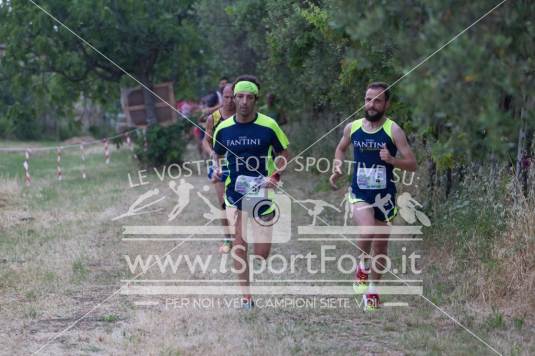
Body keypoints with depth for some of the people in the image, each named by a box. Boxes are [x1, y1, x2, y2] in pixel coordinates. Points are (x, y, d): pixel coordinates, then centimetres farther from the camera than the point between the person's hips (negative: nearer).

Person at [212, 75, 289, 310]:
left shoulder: (268, 126, -7)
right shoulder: (223, 128, 0)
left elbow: (283, 154, 3)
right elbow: (217, 154, 15)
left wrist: (274, 177, -11)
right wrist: (217, 168, -6)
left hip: (262, 193, -1)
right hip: (234, 193, 2)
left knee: (262, 254, -2)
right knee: (239, 244, -1)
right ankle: (246, 295, 10)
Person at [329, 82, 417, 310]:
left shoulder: (393, 131, -8)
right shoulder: (352, 128, 2)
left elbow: (412, 165, -10)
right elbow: (341, 148, 23)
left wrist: (392, 160, -28)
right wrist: (337, 168, 5)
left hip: (384, 196, 0)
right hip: (359, 194, 0)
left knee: (380, 246, 8)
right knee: (368, 232, -26)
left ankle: (373, 291, 28)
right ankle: (362, 267, 4)